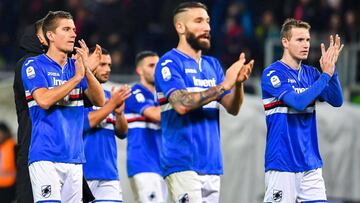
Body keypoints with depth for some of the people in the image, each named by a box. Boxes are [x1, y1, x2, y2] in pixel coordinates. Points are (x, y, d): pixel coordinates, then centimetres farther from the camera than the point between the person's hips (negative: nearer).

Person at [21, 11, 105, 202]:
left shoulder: (75, 66, 14)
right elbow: (44, 100, -16)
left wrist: (87, 70, -10)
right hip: (46, 158, -6)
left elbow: (100, 101, 4)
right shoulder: (34, 65, -1)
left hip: (74, 157, 6)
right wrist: (77, 77, -14)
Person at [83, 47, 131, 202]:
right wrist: (112, 104, -13)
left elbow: (122, 133, 14)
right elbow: (82, 123, -15)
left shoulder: (108, 96, 17)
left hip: (108, 172, 6)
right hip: (84, 171, -6)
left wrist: (119, 112, -6)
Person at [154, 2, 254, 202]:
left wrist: (238, 83, -11)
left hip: (212, 163, 7)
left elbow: (232, 108, 9)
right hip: (183, 163, -7)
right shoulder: (169, 63, -5)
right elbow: (182, 104, -20)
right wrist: (223, 86, -20)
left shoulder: (212, 65, 16)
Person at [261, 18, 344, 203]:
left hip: (311, 164, 6)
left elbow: (336, 101, 1)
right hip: (282, 165, -6)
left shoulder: (311, 73, 11)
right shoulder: (272, 74, -8)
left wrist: (331, 68, -11)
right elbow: (298, 102, -20)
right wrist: (325, 75, -16)